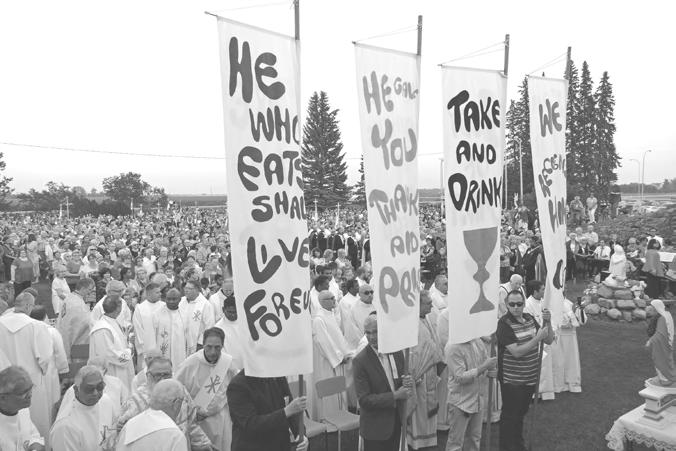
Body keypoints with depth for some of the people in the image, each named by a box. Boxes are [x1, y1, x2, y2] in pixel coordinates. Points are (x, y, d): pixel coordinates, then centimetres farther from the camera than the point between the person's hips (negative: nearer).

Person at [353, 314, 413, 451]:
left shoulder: (397, 352, -1)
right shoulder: (360, 361, -18)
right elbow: (364, 400, -19)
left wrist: (406, 382, -13)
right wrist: (395, 395, -24)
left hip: (396, 420, 5)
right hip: (375, 427, -5)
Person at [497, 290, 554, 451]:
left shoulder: (530, 318, 3)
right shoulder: (504, 323, -20)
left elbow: (549, 340, 6)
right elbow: (516, 352, -26)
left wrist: (548, 322, -10)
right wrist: (537, 338, -25)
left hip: (530, 377, 7)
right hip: (512, 380, -7)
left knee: (521, 413, 23)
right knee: (510, 415, 7)